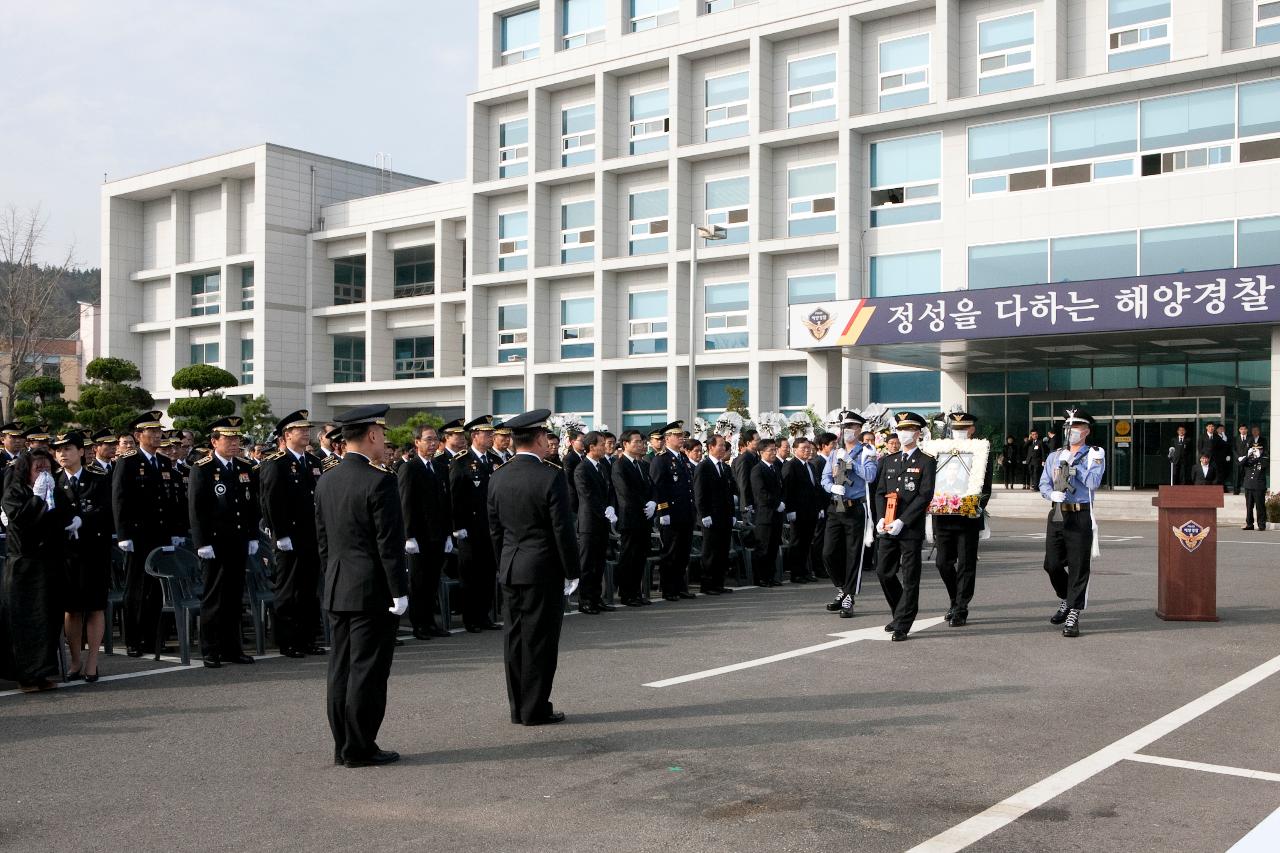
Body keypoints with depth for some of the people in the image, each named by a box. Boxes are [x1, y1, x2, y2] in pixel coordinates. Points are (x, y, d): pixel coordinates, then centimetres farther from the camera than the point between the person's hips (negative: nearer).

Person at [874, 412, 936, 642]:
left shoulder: (926, 462, -2)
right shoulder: (888, 461, 15)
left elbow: (925, 496, -10)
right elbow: (880, 492, 13)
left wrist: (902, 522, -17)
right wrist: (881, 518, -5)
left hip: (911, 529, -5)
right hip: (887, 528, 5)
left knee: (910, 579, -1)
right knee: (884, 572, 7)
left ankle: (902, 626, 4)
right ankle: (901, 613, 27)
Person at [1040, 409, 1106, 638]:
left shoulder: (1095, 454, 3)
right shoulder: (1054, 456, 15)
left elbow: (1094, 481, -13)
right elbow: (1043, 485, 8)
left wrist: (1073, 464, -10)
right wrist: (1054, 494, -13)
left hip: (1081, 516, -4)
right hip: (1057, 514, 4)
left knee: (1078, 567, -5)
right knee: (1052, 564, 5)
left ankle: (1073, 615, -2)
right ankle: (1065, 600, 30)